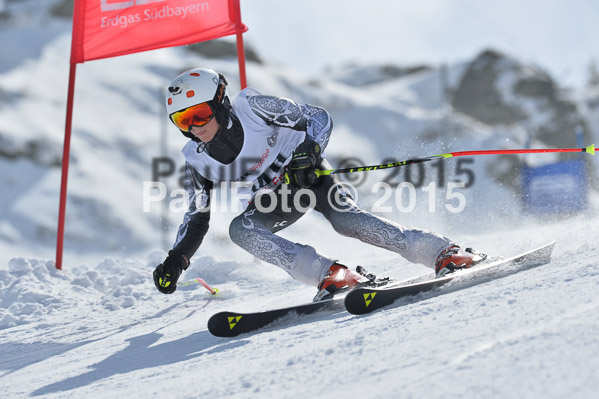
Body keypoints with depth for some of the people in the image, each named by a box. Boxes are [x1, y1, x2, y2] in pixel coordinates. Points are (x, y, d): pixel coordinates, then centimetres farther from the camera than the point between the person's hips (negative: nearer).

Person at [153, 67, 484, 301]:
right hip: (274, 198, 4)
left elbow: (320, 118, -13)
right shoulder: (196, 159, -9)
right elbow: (197, 218, 0)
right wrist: (175, 260, -13)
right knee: (239, 229, -24)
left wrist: (307, 153, -31)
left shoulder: (252, 108, -22)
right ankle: (329, 274, -33)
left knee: (345, 219, -30)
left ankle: (443, 253, -28)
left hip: (307, 172, -4)